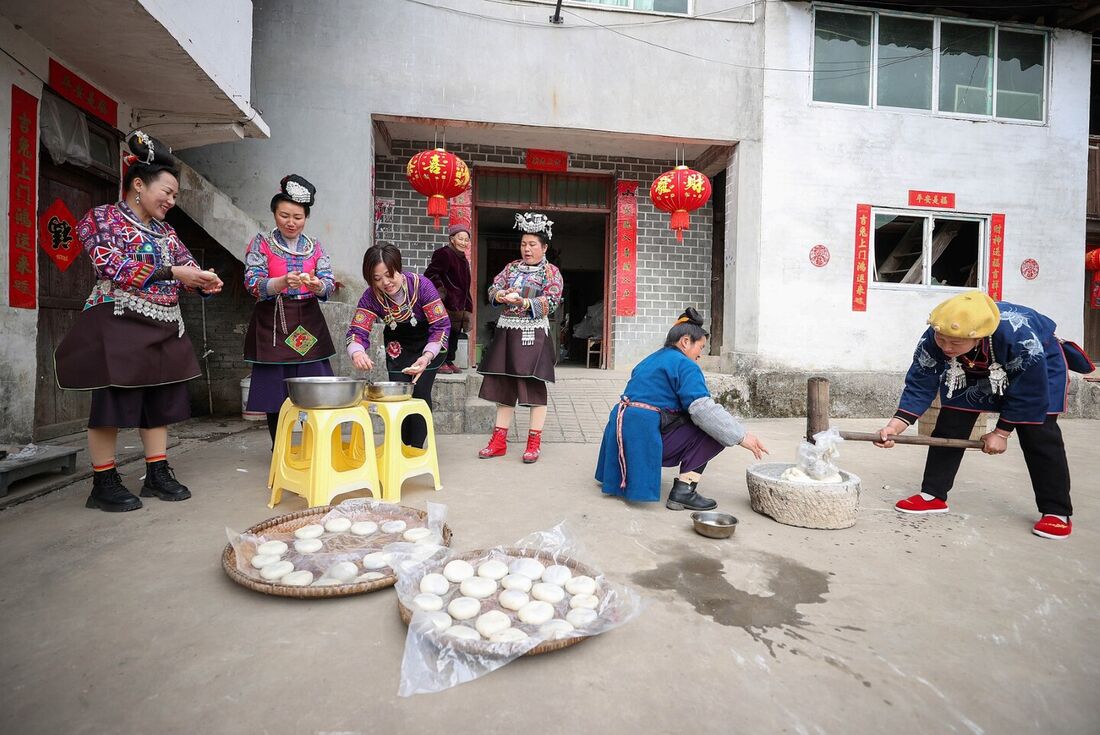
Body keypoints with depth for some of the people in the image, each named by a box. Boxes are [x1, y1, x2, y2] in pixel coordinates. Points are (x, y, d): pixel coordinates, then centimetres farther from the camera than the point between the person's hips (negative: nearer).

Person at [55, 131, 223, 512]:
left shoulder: (166, 231, 18)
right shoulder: (103, 218, 0)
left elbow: (186, 264, 14)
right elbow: (114, 267, -13)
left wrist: (204, 282, -9)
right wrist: (172, 273, -20)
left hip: (164, 328, 7)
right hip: (119, 324, -6)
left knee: (161, 401, 7)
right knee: (112, 402, -2)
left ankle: (157, 474, 16)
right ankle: (104, 484, 7)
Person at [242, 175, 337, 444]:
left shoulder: (314, 247, 10)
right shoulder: (261, 243, 3)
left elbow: (329, 284, 1)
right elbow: (253, 284, -8)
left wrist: (318, 285, -22)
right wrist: (283, 282, -26)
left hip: (308, 324, 2)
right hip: (273, 324, -2)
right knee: (275, 390, 2)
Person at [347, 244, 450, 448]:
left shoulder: (421, 285, -30)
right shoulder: (371, 296, -21)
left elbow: (441, 325, -29)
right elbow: (357, 331, -23)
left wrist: (427, 356, -44)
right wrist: (357, 352, -47)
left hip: (429, 344, -3)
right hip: (398, 345, 3)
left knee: (420, 391, -15)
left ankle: (416, 448, -2)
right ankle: (401, 445, 13)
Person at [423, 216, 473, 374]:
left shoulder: (463, 258, 19)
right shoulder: (443, 254, -9)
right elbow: (430, 275, -17)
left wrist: (467, 306, 20)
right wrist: (441, 292, -19)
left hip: (459, 306, 9)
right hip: (446, 304, -9)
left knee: (454, 334, 11)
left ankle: (449, 361, 19)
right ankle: (439, 362, -1)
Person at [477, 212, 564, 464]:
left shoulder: (551, 271, 1)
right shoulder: (511, 267, 16)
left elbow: (552, 302, -11)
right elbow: (493, 289, 7)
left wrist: (524, 302, -23)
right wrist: (503, 295, -16)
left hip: (533, 335, -5)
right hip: (506, 332, 5)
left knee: (534, 386, -2)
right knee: (503, 385, 7)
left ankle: (534, 443, 8)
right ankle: (499, 441, 15)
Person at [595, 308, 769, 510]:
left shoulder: (650, 360, 20)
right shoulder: (684, 365, -7)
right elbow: (702, 409, -20)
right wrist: (742, 436, -15)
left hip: (623, 432, 9)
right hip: (645, 437, -9)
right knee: (714, 430, -2)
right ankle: (683, 490, -8)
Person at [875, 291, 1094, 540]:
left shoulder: (1019, 337, -43)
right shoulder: (932, 340, -35)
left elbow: (1029, 392, -29)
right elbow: (920, 386, -28)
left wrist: (1002, 432, -22)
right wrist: (896, 424, -41)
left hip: (1038, 370, -3)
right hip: (971, 372, 3)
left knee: (1038, 436, -10)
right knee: (948, 427, -5)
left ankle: (1056, 512, 6)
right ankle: (933, 494, 4)